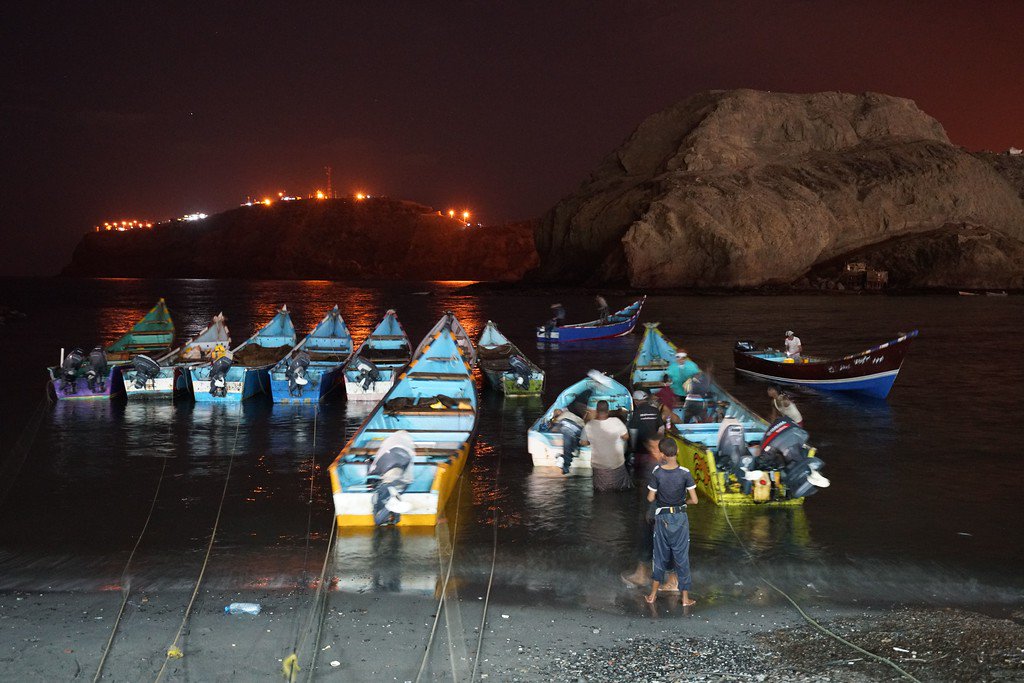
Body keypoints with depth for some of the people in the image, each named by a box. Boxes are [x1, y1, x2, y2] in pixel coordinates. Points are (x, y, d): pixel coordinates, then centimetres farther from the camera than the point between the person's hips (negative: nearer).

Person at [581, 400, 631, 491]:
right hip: (616, 463, -1)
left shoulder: (589, 426, -18)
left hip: (598, 465, 1)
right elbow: (626, 437, -8)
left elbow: (584, 442, -4)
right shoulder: (616, 422, -22)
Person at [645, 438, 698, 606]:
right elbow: (694, 500, -13)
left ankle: (653, 594, 22)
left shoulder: (657, 473, -14)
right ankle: (685, 597, 14)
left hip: (662, 518, 1)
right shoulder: (685, 473, -15)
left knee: (660, 555, 15)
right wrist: (683, 501, 7)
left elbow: (650, 498, -7)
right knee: (681, 556, 9)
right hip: (680, 518, -1)